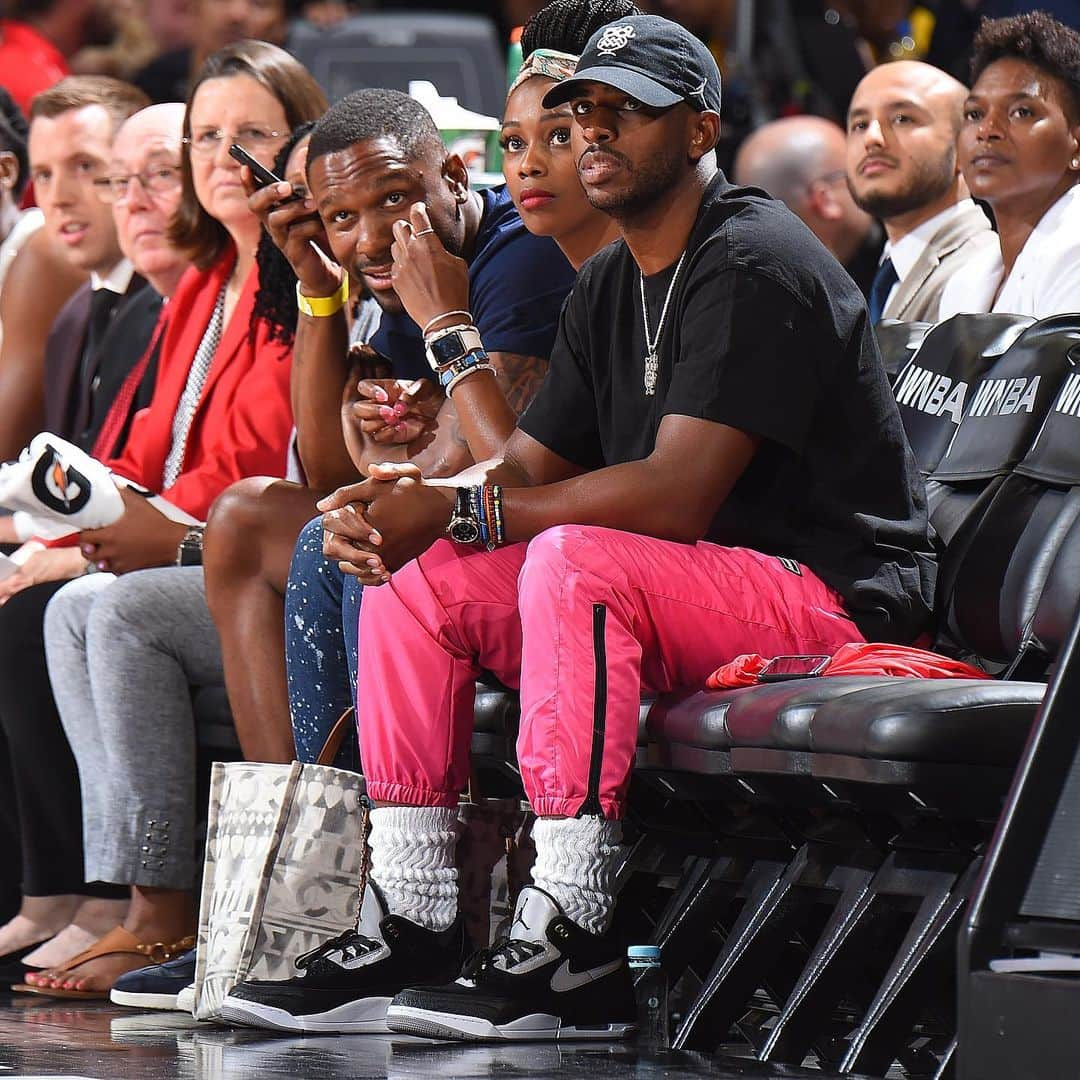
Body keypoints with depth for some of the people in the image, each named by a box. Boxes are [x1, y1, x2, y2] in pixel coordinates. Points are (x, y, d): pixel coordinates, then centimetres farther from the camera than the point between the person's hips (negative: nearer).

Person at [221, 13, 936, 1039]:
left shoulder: (755, 266, -15)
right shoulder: (608, 286, 15)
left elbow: (675, 497, -24)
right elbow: (528, 463, 13)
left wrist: (458, 509, -21)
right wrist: (397, 500, -10)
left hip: (832, 591, -10)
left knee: (575, 560, -34)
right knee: (413, 579, 0)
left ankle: (569, 949, -35)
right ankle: (408, 930, -6)